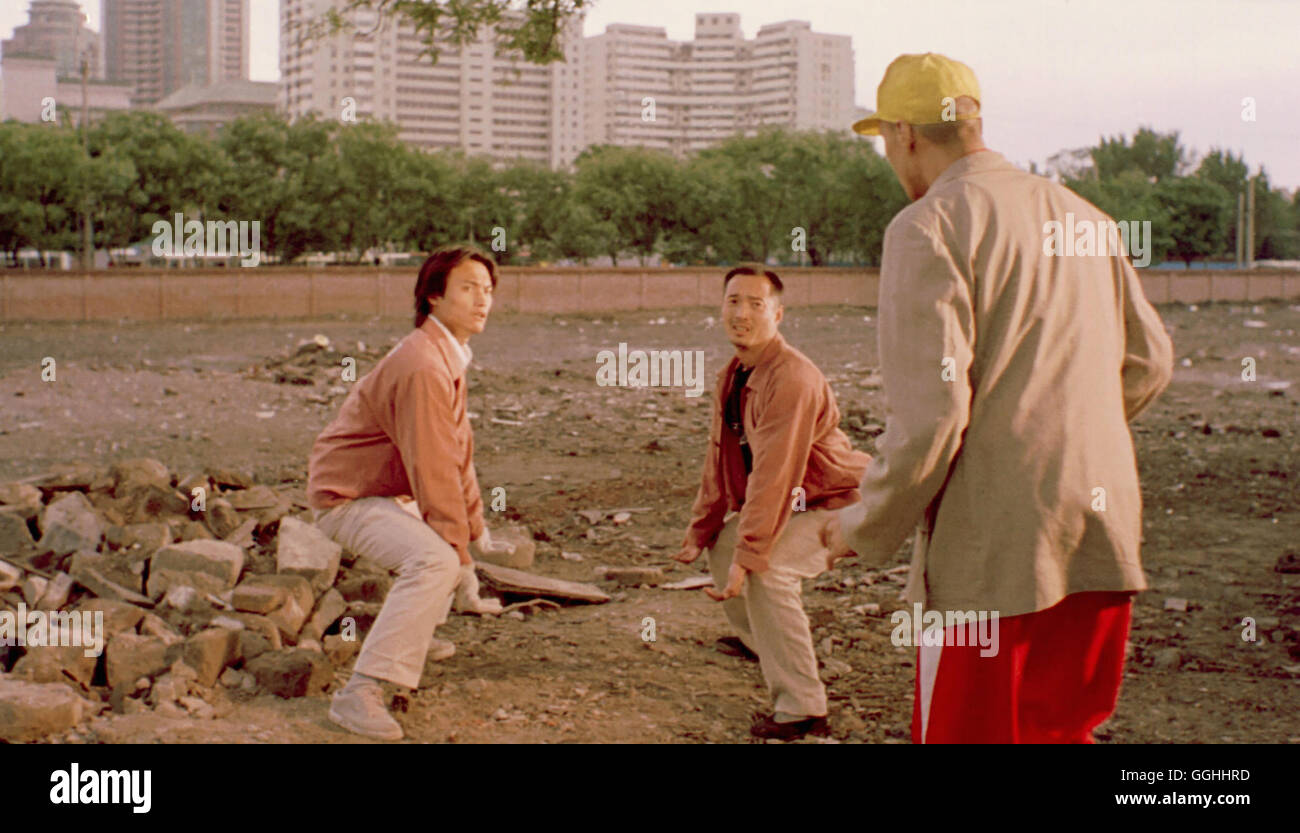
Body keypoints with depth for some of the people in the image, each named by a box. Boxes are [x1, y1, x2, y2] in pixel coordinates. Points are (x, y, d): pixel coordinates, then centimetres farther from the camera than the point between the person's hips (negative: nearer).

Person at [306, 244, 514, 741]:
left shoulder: (448, 356, 9)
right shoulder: (422, 366, -26)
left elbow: (459, 452, 14)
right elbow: (434, 470, -28)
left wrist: (475, 531, 15)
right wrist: (463, 569, -25)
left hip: (388, 491, 11)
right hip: (350, 499, -11)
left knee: (460, 531, 30)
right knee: (434, 560, -33)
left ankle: (413, 636, 39)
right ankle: (360, 693, -34)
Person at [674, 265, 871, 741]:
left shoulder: (791, 378, -29)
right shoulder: (732, 375, 2)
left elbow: (773, 475, -33)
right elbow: (720, 457, 8)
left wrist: (748, 556, -34)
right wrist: (700, 532, 5)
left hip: (838, 504, -10)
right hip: (799, 502, 10)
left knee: (768, 569, -28)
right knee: (724, 544, 16)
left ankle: (802, 710, -22)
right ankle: (761, 639, 43)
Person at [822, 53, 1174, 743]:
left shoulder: (927, 227, -10)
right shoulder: (1084, 217, 14)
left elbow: (930, 410, -17)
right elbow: (1148, 363, 21)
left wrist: (867, 528, -3)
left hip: (993, 556, -7)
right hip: (1104, 536, 7)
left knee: (964, 730, 5)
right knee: (1060, 732, 19)